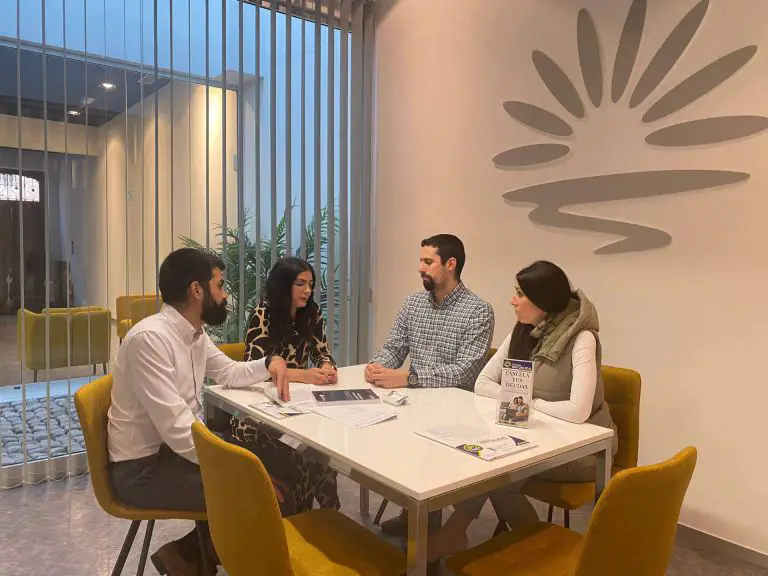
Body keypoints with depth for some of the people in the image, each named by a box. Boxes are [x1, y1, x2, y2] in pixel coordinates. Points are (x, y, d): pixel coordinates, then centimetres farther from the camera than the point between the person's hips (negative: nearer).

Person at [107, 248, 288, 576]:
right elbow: (176, 428, -29)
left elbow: (228, 373, 21)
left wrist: (269, 362, 0)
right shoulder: (150, 338, -25)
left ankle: (201, 549, 17)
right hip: (143, 467, -9)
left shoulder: (195, 334, 4)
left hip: (181, 447, 9)